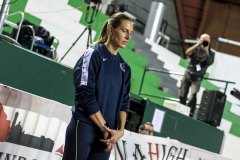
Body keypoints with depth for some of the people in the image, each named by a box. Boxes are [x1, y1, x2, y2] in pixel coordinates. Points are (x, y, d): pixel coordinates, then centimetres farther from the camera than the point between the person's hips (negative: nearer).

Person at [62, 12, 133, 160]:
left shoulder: (124, 67, 14)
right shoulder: (93, 55, -4)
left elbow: (124, 101, 12)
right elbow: (85, 94, -12)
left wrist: (120, 130, -5)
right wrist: (105, 128, -11)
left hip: (107, 135, 6)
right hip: (84, 127, -5)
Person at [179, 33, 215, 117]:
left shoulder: (211, 53, 2)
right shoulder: (195, 49, 4)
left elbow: (210, 62, -15)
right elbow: (187, 53, -14)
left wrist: (206, 51, -18)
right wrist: (197, 45, -20)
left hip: (197, 77, -2)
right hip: (188, 74, 2)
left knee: (193, 94, -22)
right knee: (182, 95, 1)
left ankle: (190, 113, -17)